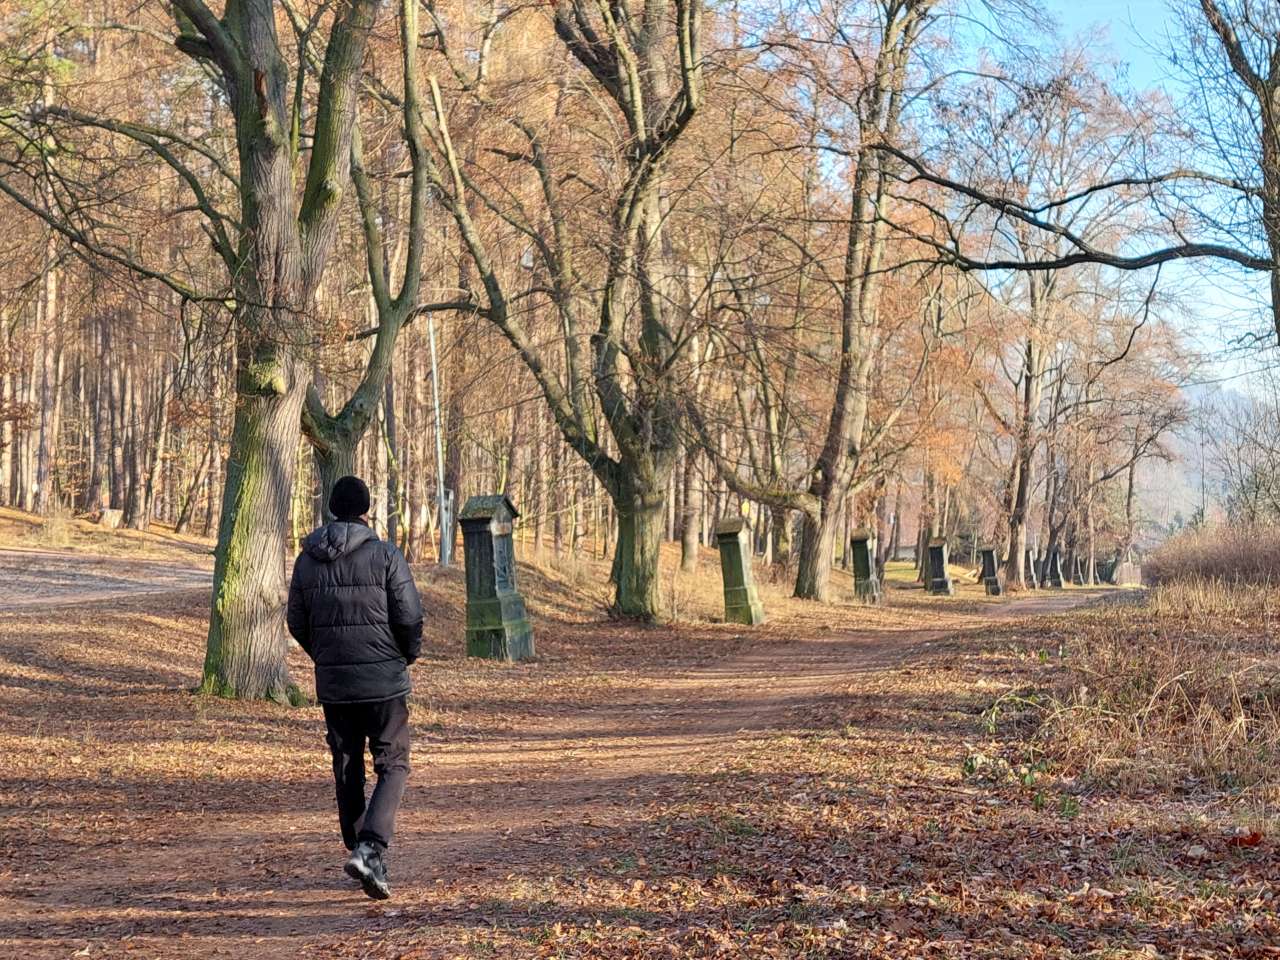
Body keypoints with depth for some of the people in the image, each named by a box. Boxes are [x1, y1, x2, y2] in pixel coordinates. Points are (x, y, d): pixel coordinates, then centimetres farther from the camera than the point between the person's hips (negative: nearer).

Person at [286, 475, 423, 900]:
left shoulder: (306, 559, 3)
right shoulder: (386, 555, -9)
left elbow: (297, 624, 7)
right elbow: (410, 617, -11)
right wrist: (408, 654, 9)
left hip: (332, 683, 4)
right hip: (384, 680, -4)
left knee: (347, 770, 14)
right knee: (393, 767, 3)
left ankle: (361, 851, 19)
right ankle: (369, 849, -16)